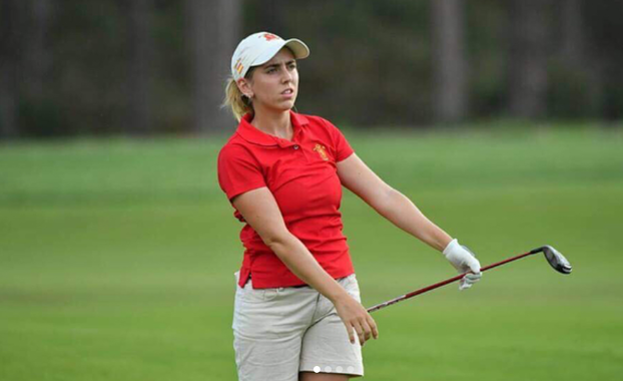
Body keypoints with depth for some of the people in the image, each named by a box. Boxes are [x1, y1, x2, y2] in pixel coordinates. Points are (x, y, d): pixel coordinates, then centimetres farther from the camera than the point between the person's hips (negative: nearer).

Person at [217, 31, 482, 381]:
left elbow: (383, 195, 3)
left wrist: (448, 246, -7)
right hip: (272, 300, -5)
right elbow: (278, 238, -20)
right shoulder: (237, 154, -12)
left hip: (337, 291, 5)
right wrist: (340, 297, -28)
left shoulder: (322, 132, 7)